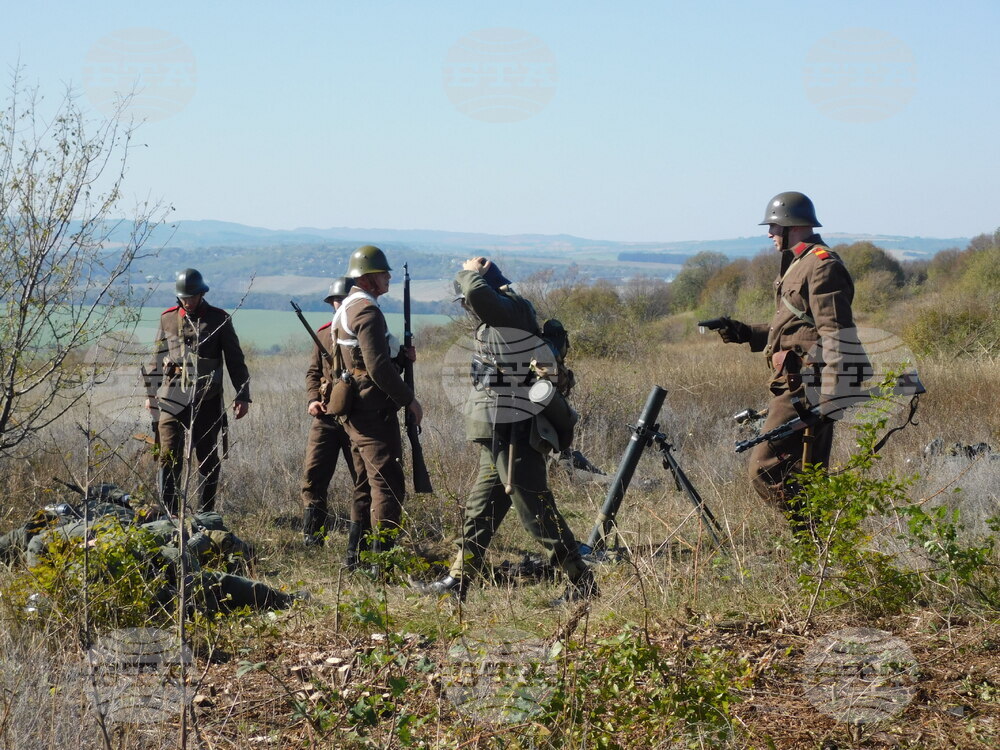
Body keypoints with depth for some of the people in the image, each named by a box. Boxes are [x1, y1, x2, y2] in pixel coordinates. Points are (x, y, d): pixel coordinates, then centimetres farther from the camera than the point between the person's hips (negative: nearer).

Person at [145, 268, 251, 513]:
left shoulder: (219, 319, 3)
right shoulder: (168, 319, 9)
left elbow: (235, 361, 6)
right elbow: (157, 359, 17)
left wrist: (242, 396, 1)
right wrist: (151, 394, 15)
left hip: (207, 400, -1)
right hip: (172, 399, 1)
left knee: (208, 459, 5)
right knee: (169, 458, -6)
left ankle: (206, 514, 15)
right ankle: (168, 513, -4)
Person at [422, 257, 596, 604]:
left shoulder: (512, 310, -14)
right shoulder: (500, 321, 15)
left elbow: (478, 295, -32)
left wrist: (471, 272, -14)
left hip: (514, 435, -10)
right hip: (500, 435, 10)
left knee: (536, 511, -6)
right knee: (479, 510, 15)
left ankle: (582, 582, -1)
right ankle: (458, 580, 23)